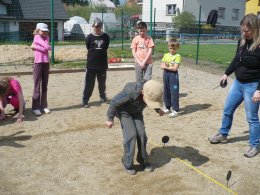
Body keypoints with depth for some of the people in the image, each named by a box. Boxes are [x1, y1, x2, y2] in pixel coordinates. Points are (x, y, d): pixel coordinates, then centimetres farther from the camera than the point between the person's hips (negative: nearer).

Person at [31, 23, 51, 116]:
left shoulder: (47, 37, 11)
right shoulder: (36, 37, -3)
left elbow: (45, 48, -7)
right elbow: (47, 47, -17)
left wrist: (35, 46, -8)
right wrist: (49, 48, 1)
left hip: (46, 64, 5)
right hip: (38, 64, -5)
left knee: (44, 86, 9)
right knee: (37, 86, -3)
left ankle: (44, 106, 16)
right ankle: (35, 107, 2)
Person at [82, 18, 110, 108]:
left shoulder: (106, 37, 0)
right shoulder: (89, 37, -5)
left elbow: (105, 48, 8)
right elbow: (88, 48, 0)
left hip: (102, 64, 2)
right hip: (91, 64, -2)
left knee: (102, 83, 16)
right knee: (89, 83, -1)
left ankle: (103, 97, 33)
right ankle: (85, 100, 5)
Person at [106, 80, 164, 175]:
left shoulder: (151, 92, -25)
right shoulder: (130, 92, -41)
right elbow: (114, 102, -26)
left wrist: (158, 109, 0)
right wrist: (110, 119, -17)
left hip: (136, 112, 5)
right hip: (124, 112, -5)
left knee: (141, 134, -5)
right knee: (131, 135, -16)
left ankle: (143, 160, 15)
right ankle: (128, 164, 2)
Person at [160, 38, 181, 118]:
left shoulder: (177, 56, -9)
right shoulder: (165, 55, 10)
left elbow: (175, 68, -16)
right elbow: (162, 66, 6)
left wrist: (166, 67, -11)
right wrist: (165, 66, -15)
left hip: (173, 75, -6)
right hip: (166, 74, 6)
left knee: (174, 93, -4)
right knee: (166, 92, 14)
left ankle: (175, 110, 0)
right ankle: (167, 108, 28)